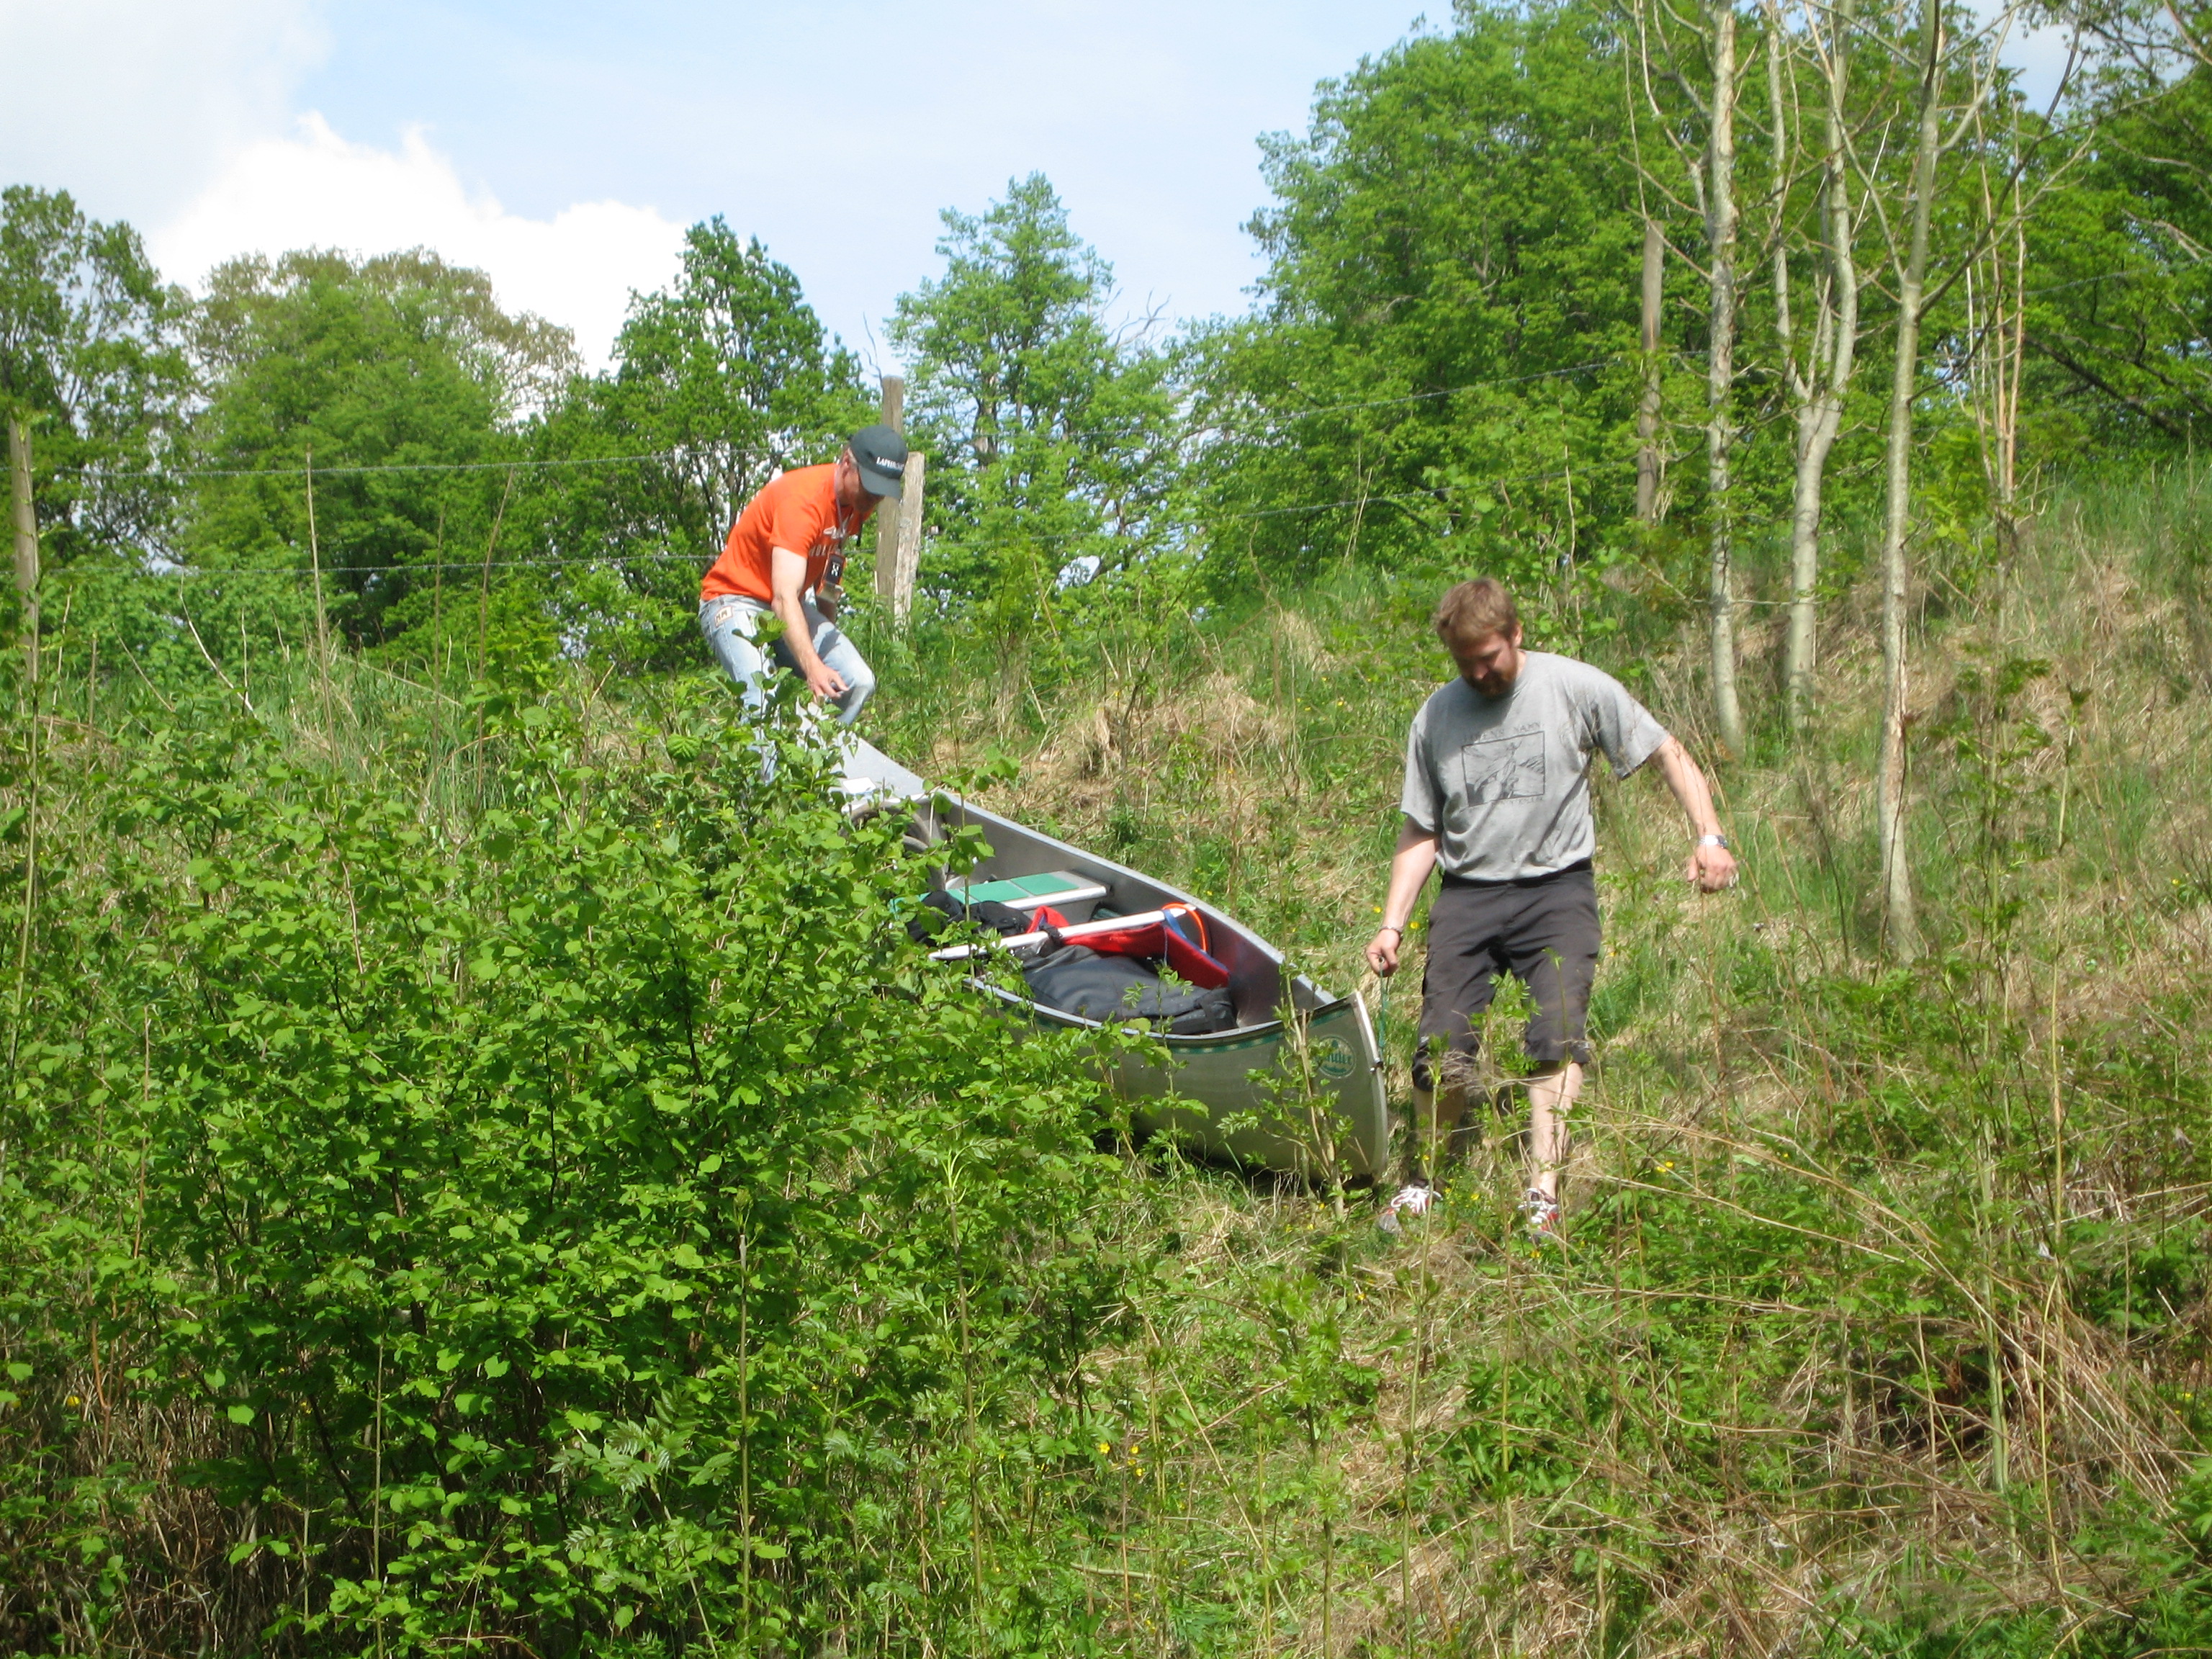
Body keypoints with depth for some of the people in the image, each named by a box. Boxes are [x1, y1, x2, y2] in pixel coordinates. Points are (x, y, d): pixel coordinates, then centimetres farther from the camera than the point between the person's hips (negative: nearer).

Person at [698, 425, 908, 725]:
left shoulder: (858, 499, -3)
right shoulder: (803, 499, -29)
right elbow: (784, 598, -39)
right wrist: (812, 668, -51)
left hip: (794, 608, 8)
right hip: (736, 601, -8)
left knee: (859, 683, -13)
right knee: (761, 701, -32)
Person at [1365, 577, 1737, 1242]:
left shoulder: (1576, 688, -1)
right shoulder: (1436, 716, 8)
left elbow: (1669, 753, 4)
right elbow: (1421, 833, 15)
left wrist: (1708, 835, -10)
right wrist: (1392, 925, 6)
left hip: (1556, 888, -2)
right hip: (1467, 894, 3)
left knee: (1558, 1033, -21)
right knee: (1443, 1049, -7)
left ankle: (1543, 1195, -24)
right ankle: (1420, 1185, 12)